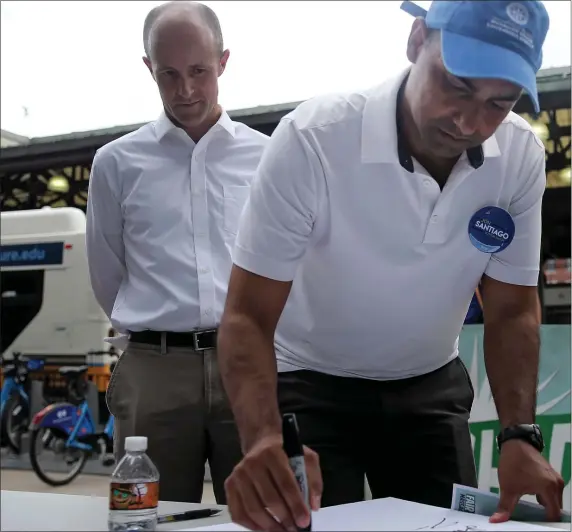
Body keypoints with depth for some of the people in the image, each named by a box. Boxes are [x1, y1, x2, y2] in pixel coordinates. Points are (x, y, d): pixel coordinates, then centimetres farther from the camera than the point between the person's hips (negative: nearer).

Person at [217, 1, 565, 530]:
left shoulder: (522, 156, -16)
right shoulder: (311, 140, -28)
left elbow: (511, 310, -7)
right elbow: (249, 316, -28)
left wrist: (520, 434, -23)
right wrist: (262, 438, -45)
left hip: (430, 389, 4)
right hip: (311, 385, -3)